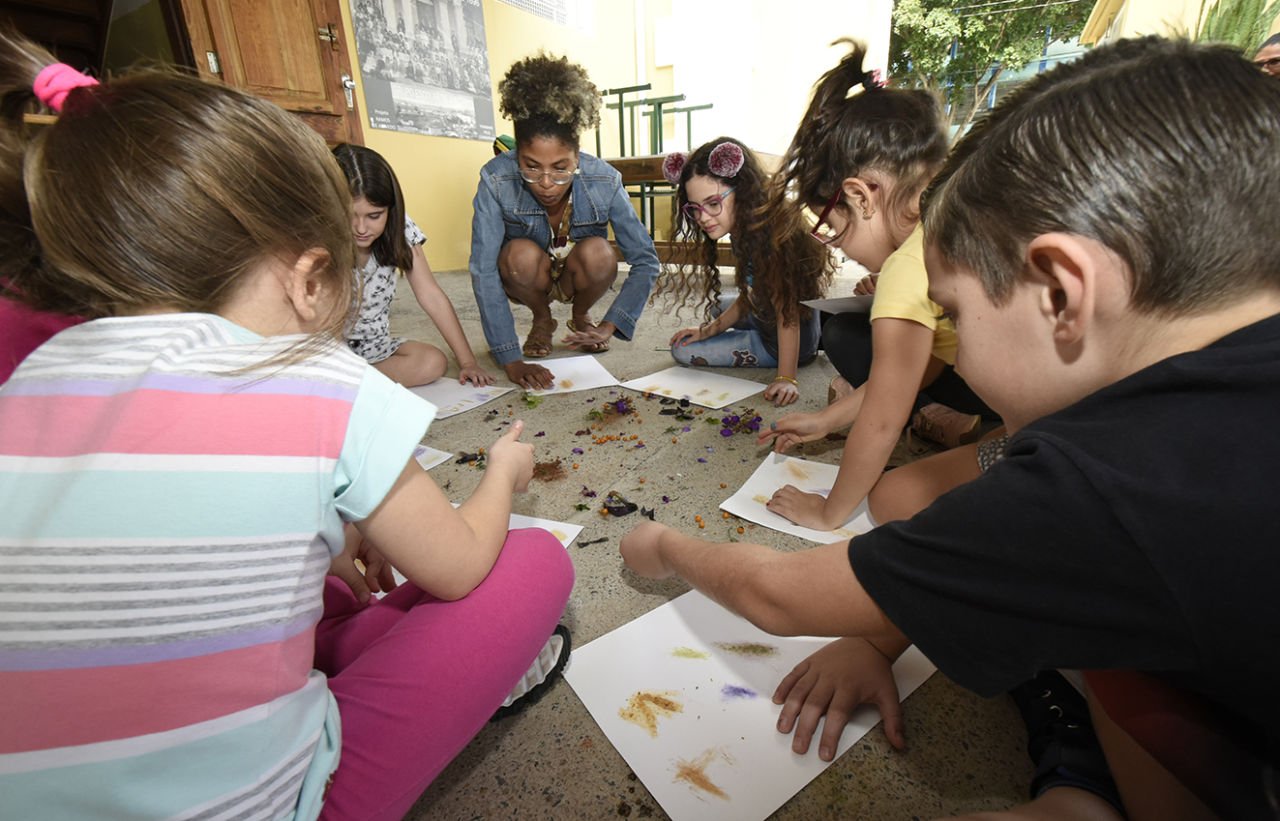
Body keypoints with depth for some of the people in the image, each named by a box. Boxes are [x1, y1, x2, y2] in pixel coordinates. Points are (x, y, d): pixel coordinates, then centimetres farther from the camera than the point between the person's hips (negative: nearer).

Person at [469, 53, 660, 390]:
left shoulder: (604, 181, -26)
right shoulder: (496, 180, -28)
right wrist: (510, 359, -36)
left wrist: (610, 325, -33)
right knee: (522, 254, -33)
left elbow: (646, 261, -22)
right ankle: (542, 320, 0)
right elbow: (483, 270, -30)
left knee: (597, 253, -31)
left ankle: (581, 317, 2)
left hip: (579, 276, 1)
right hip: (528, 279, 0)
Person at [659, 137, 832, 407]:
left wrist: (786, 377, -34)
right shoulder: (743, 232, -1)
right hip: (764, 318, 10)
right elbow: (748, 297, 7)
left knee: (683, 352, -8)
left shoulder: (772, 235, -29)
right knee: (714, 308, 34)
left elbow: (786, 309, -31)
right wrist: (708, 330, 4)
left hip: (785, 343, -10)